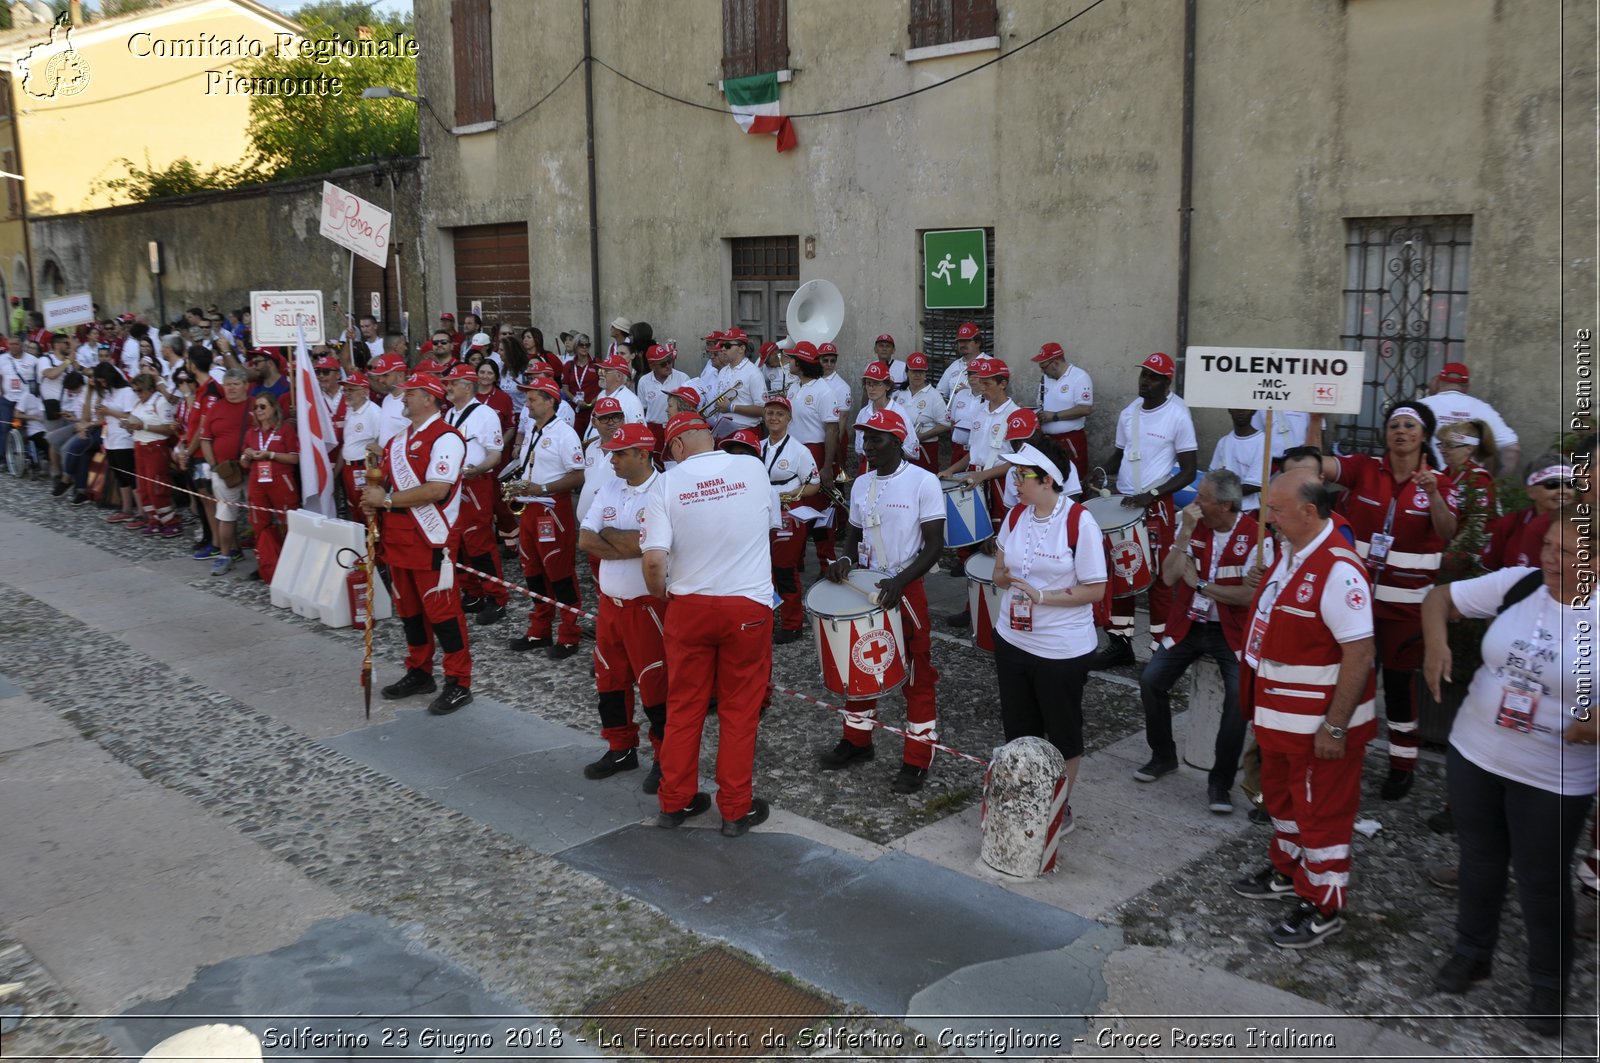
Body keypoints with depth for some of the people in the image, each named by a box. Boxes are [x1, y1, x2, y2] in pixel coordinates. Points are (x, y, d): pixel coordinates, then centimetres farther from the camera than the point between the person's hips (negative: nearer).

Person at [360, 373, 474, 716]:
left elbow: (436, 490, -24)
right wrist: (373, 494, 1)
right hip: (398, 538, 9)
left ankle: (458, 684, 2)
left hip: (431, 540, -9)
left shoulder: (445, 438, -14)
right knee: (408, 608, 16)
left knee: (441, 609, -6)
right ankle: (419, 673, 30)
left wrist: (387, 499, -18)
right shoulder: (400, 437, 16)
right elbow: (389, 479, 25)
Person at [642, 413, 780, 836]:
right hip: (748, 606, 0)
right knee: (739, 709, 10)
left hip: (688, 607, 0)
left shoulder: (667, 483, -8)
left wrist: (661, 595, 3)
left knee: (683, 707, 14)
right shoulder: (753, 468, -3)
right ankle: (736, 809, 17)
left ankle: (675, 801, 25)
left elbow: (654, 559, -16)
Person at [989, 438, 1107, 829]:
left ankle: (1060, 809, 30)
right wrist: (1004, 577, -14)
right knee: (1018, 728, 17)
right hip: (1012, 639, 6)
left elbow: (1095, 590, -16)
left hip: (1062, 649, -5)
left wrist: (1042, 596, -24)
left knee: (1062, 731, 12)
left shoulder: (1080, 523, -17)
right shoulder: (1016, 515, 1)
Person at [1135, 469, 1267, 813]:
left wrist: (1201, 584, -15)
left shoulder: (1255, 536, -14)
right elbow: (1169, 577, -11)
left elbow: (1251, 594, -20)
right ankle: (1163, 756, 16)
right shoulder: (1192, 524, -3)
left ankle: (1220, 782, -4)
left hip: (1231, 632, -4)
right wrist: (1186, 533, -20)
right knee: (1151, 681, -9)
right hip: (1187, 625, 4)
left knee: (1239, 698, -21)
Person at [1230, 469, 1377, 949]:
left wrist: (1335, 727, -23)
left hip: (1320, 722, -9)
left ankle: (1323, 909, 22)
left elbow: (1360, 653, -26)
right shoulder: (1289, 554, 3)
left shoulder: (1337, 569, -26)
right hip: (1281, 714, 9)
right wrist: (1262, 704, 16)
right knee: (1282, 796, 25)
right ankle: (1287, 871, 46)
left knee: (1322, 811, 7)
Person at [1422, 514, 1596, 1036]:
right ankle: (1473, 950, 42)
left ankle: (1549, 981, 35)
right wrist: (1437, 638, -19)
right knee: (1479, 859, 21)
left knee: (1542, 881, 12)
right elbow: (1439, 597, 1)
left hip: (1553, 779, -3)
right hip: (1474, 754, 3)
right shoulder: (1515, 584, -8)